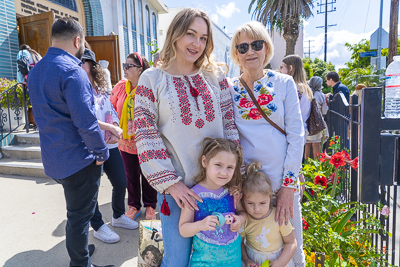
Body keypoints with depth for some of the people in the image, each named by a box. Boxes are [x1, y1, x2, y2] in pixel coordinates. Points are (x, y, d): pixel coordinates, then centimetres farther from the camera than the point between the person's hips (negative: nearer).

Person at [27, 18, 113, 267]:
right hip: (78, 160, -9)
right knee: (80, 216, 8)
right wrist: (102, 152, -13)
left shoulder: (35, 71, 9)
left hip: (54, 159, 9)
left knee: (76, 211, 26)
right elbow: (85, 121, -25)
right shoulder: (72, 72, -21)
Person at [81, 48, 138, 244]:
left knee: (121, 182, 13)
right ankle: (98, 227, 27)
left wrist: (115, 131, -8)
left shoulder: (102, 89, 11)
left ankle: (118, 216, 38)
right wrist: (112, 128, -18)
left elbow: (112, 112, 12)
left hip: (110, 145, 6)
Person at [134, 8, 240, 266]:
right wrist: (170, 183, -11)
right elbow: (146, 137, -6)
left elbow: (229, 125, 5)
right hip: (177, 187, -2)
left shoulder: (216, 75, 5)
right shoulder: (151, 79, -3)